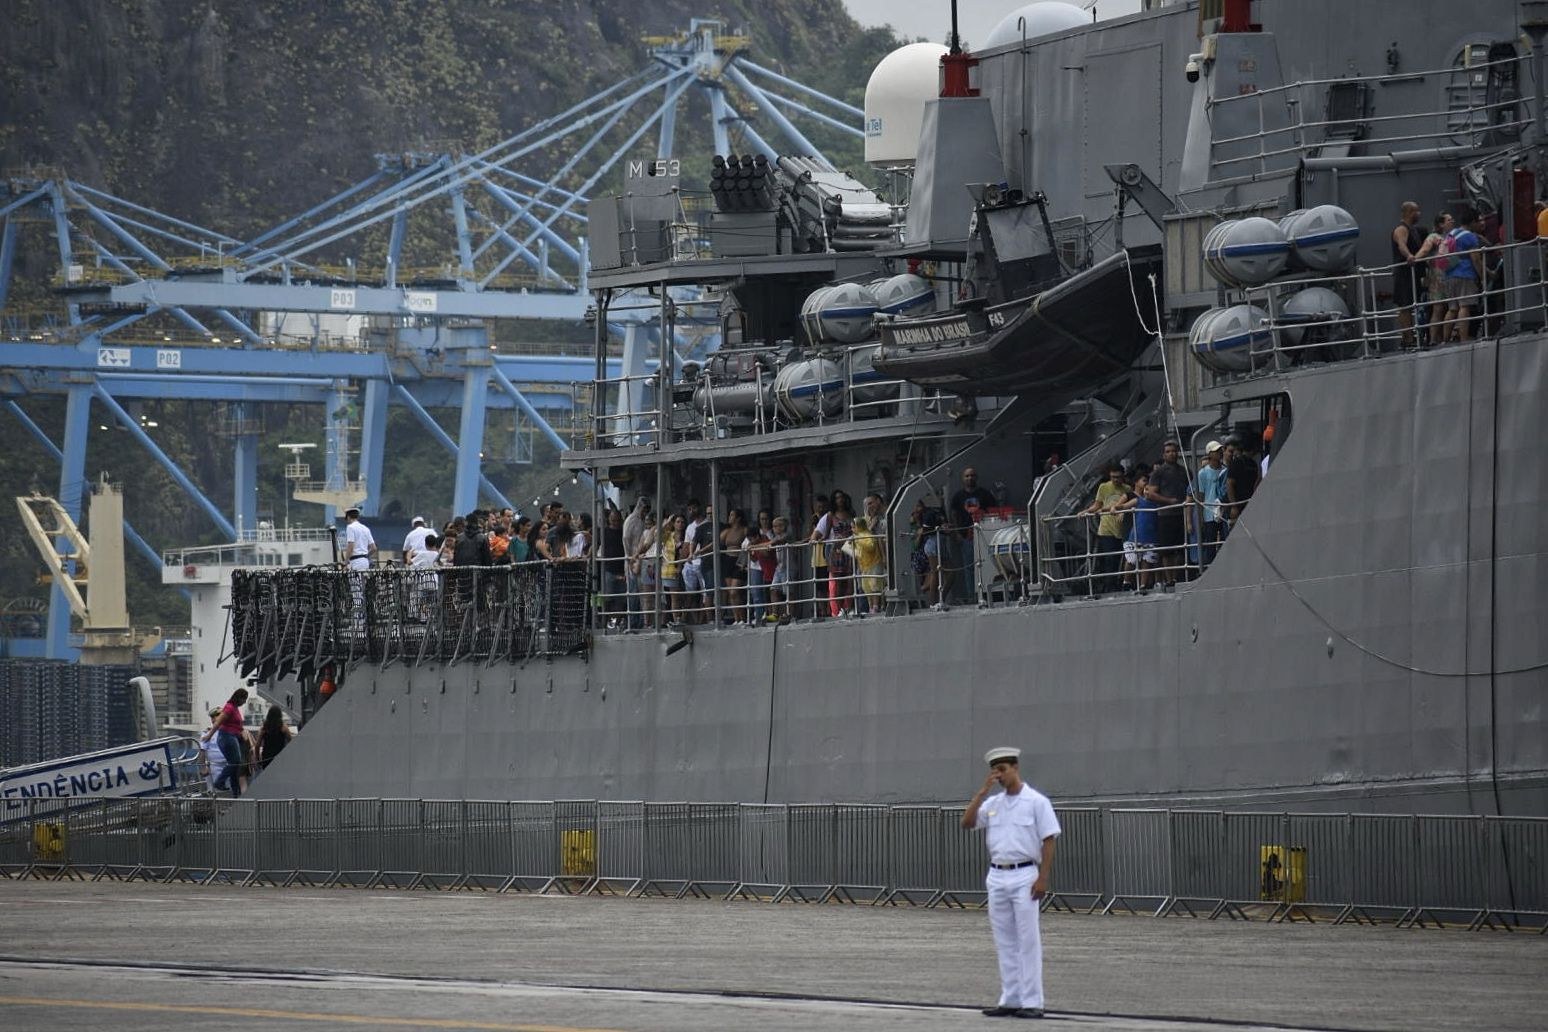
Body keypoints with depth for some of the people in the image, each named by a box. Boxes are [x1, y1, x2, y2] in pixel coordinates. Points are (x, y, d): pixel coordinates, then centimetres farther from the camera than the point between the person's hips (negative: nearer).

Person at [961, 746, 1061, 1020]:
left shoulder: (1036, 802, -4)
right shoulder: (992, 803, 12)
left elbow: (1048, 841, -7)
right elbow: (967, 822, 2)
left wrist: (1043, 878, -14)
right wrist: (983, 791, -3)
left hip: (1024, 876, -6)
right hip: (997, 876, 6)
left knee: (1028, 941, -6)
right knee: (1005, 942, 7)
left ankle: (1032, 1002, -6)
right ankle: (1010, 1000, 11)